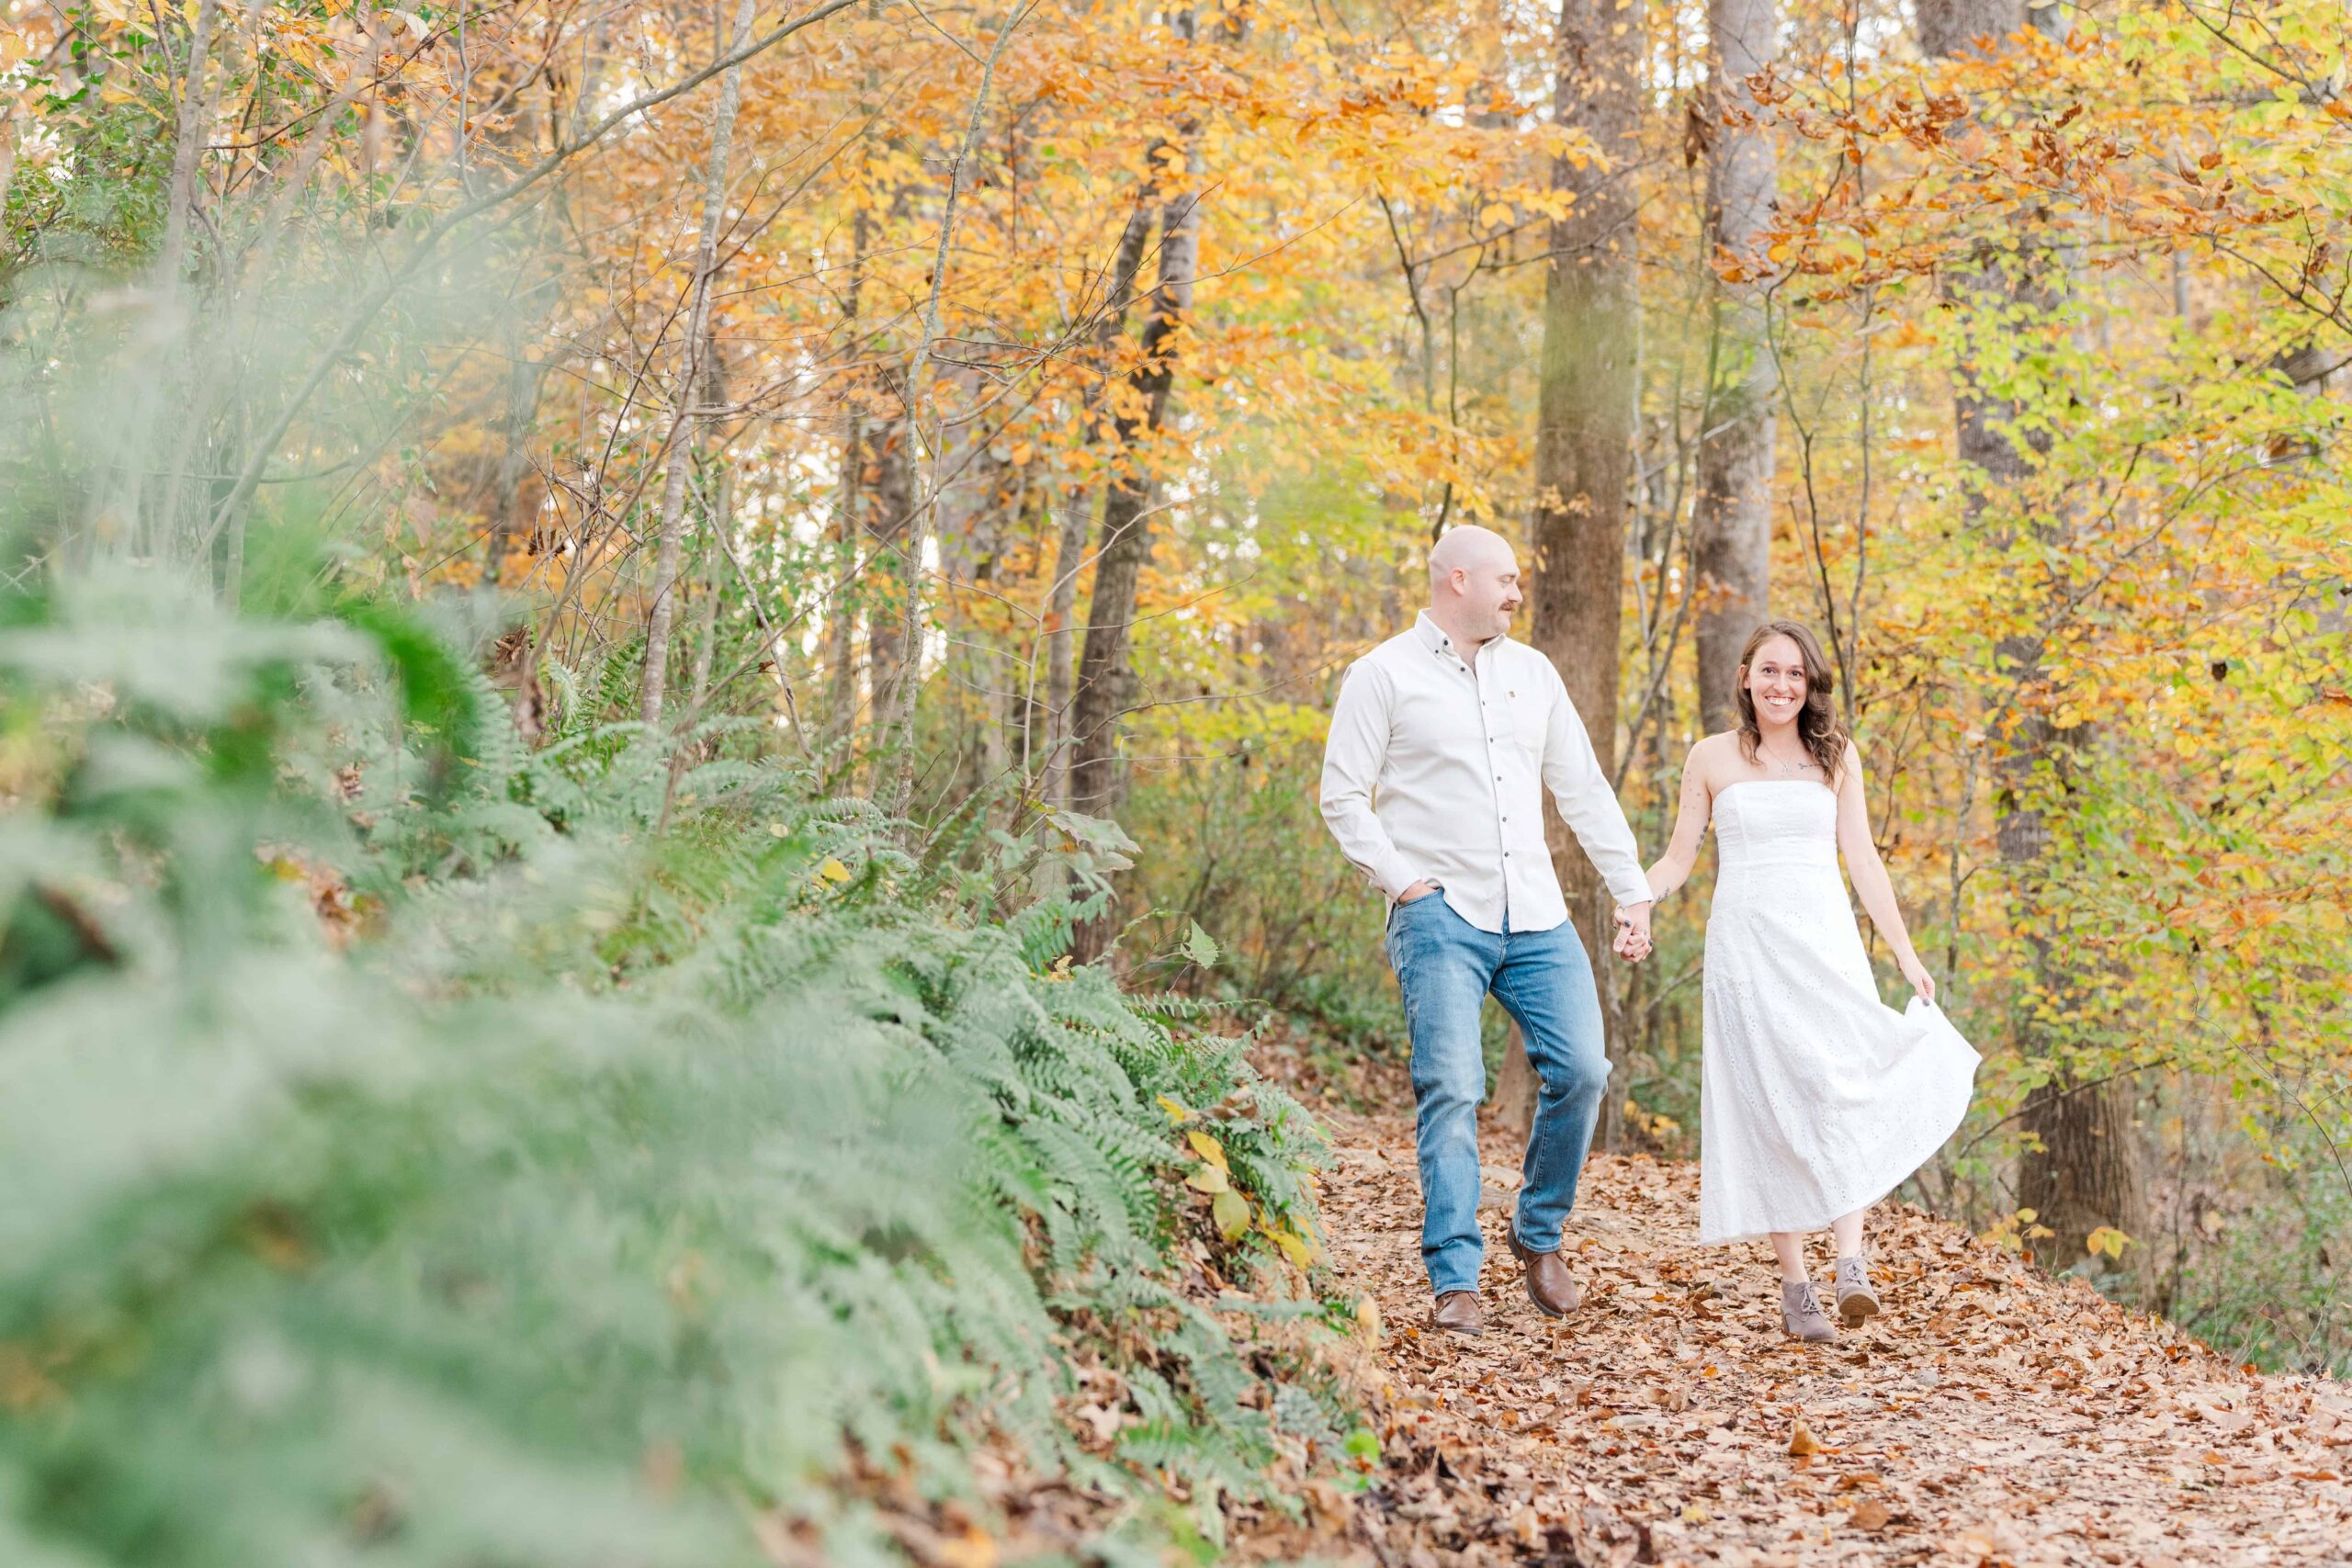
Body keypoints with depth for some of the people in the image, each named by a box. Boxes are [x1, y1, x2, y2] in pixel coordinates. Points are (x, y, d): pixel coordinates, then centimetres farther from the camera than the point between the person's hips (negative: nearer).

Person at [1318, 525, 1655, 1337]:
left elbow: (1584, 790, 18)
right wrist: (1401, 878, -9)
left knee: (1581, 1071, -4)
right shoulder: (1384, 675, 1)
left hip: (1536, 917, 5)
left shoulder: (1532, 672, 17)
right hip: (1443, 915, -4)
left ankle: (1539, 1233, 18)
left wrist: (1633, 890, 13)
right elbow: (1343, 796, -1)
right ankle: (1454, 1280, -7)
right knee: (1450, 1089, -11)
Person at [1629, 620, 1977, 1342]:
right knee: (1771, 1109, -3)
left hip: (1826, 943, 1)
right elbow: (1678, 856, 5)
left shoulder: (1836, 757, 9)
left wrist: (1905, 953, 9)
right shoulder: (1712, 758, 5)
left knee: (1844, 1093, -16)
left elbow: (1863, 860, 11)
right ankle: (1795, 1283, 1)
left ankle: (1851, 1263, -22)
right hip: (1746, 946, -1)